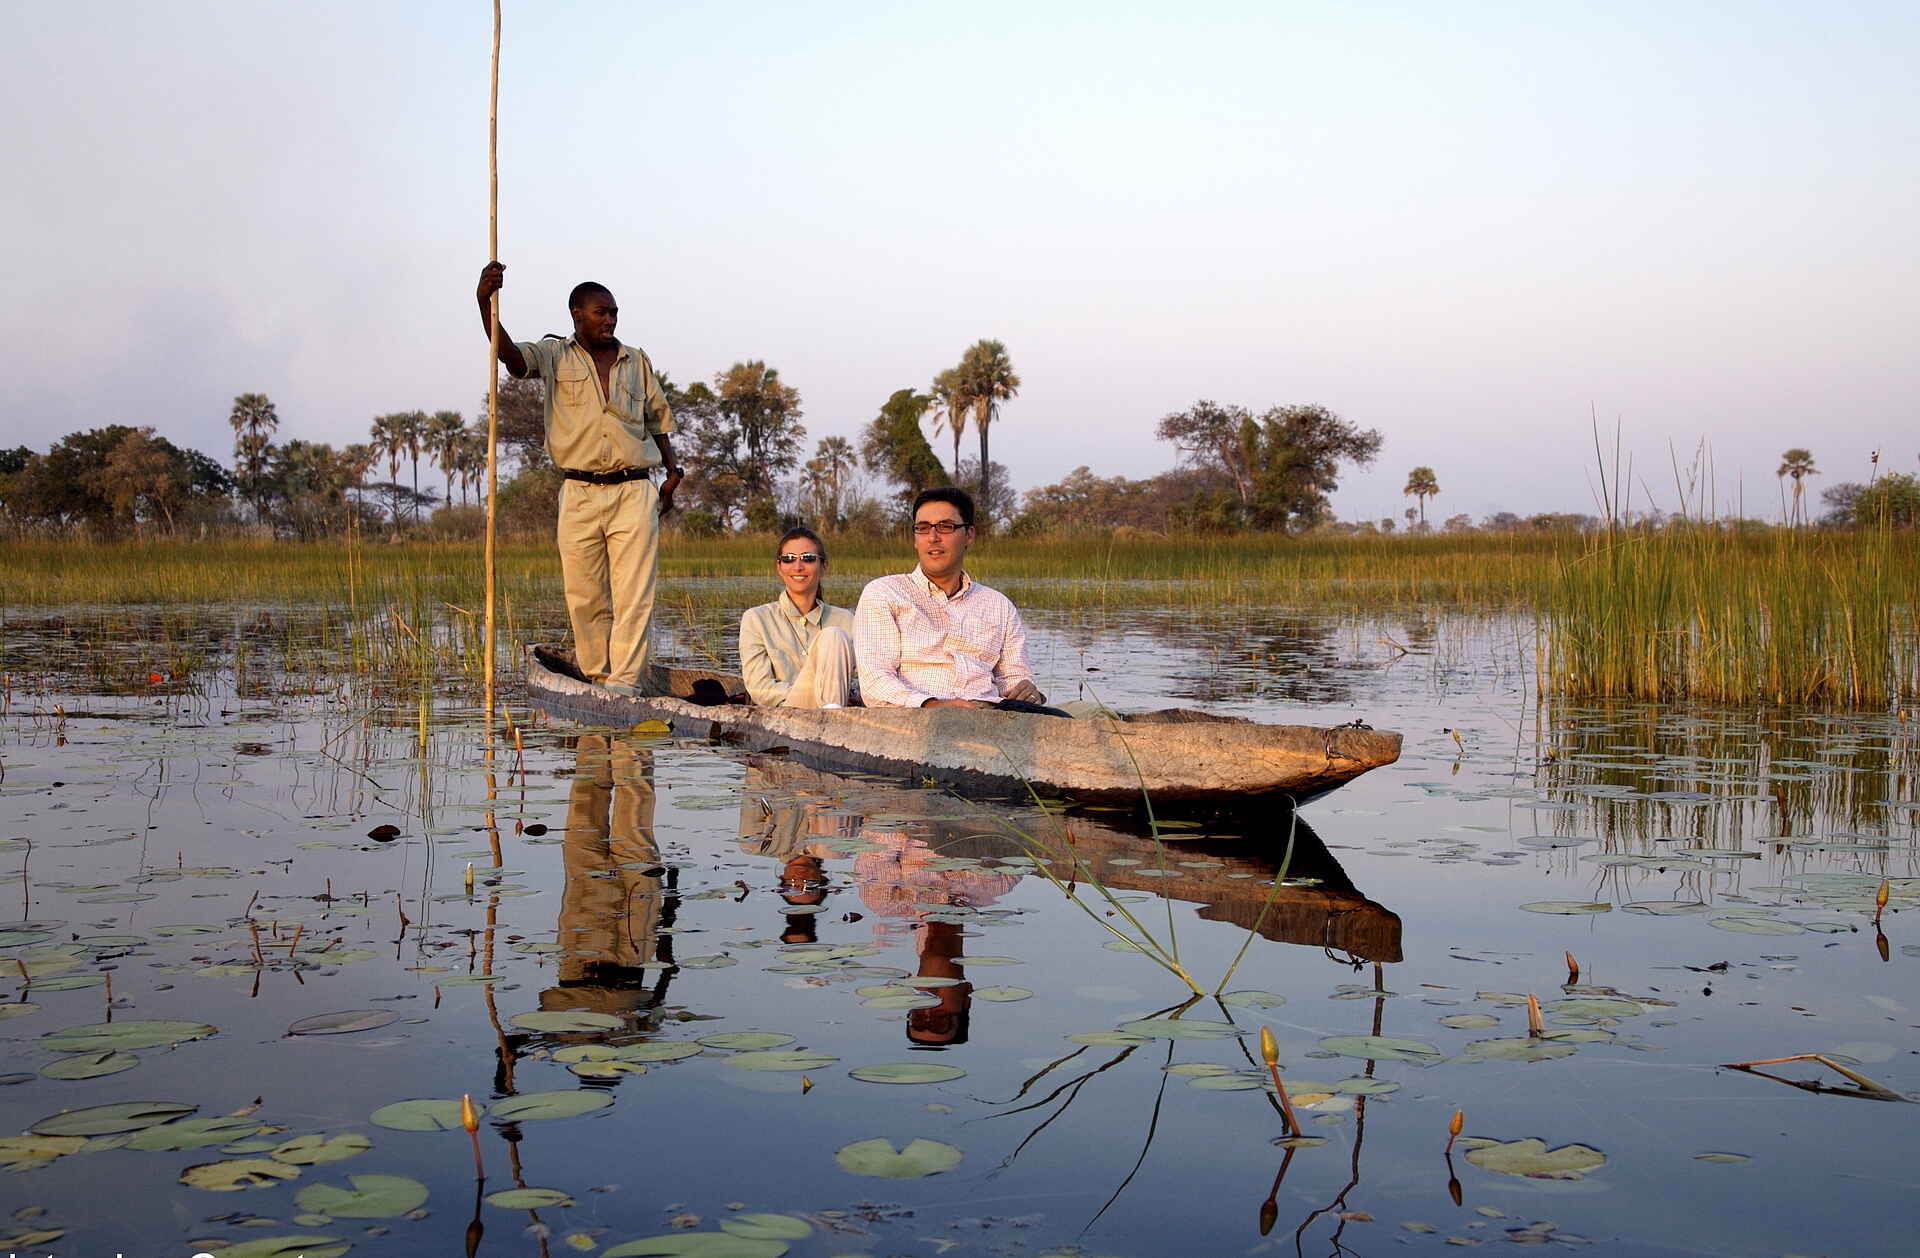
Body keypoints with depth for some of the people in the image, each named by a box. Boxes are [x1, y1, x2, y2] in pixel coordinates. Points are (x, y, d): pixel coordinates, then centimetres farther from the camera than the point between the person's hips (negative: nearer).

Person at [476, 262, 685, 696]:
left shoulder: (637, 361, 14)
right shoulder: (555, 356, 6)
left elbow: (658, 420, 23)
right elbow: (510, 354, -14)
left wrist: (673, 473, 12)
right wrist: (485, 302, -31)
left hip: (634, 493, 1)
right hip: (580, 495, -1)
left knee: (634, 595, -7)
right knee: (584, 596, 1)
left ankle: (624, 685, -8)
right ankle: (596, 679, 11)